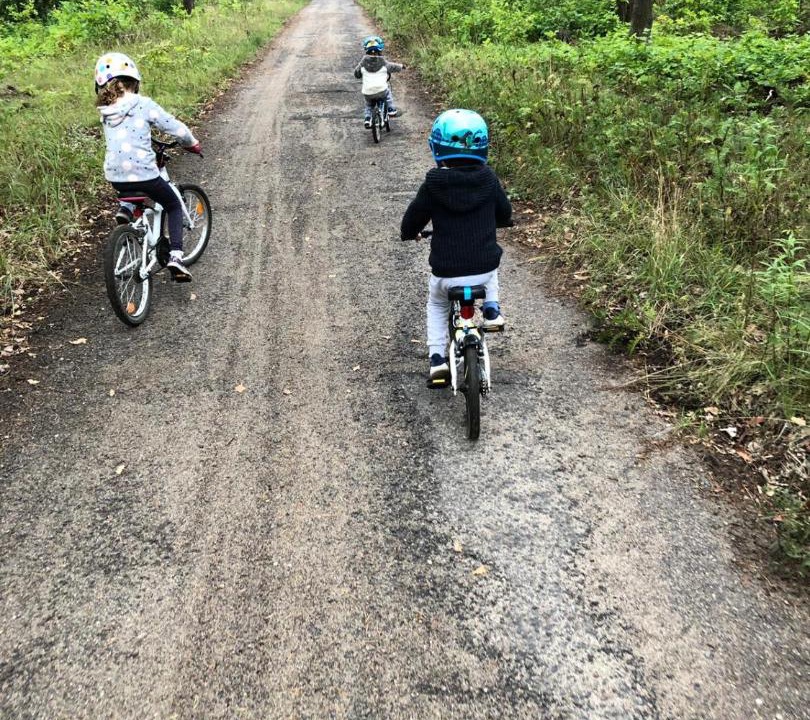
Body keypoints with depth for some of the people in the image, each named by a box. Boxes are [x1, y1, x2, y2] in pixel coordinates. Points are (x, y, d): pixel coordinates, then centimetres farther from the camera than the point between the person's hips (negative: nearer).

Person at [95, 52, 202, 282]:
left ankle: (125, 208, 12)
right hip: (143, 174, -5)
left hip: (115, 176, 5)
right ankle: (175, 256, 2)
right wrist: (192, 143, 15)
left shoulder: (106, 112, 8)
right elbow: (175, 128, -4)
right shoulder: (143, 104, -6)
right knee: (174, 207, 17)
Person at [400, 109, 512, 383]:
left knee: (437, 304, 29)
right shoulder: (488, 179, -3)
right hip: (484, 270, 2)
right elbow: (505, 214, 12)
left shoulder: (433, 185, -10)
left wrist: (409, 233, 24)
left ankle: (437, 358, 18)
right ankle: (492, 309, 23)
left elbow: (412, 219, 0)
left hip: (446, 273, -1)